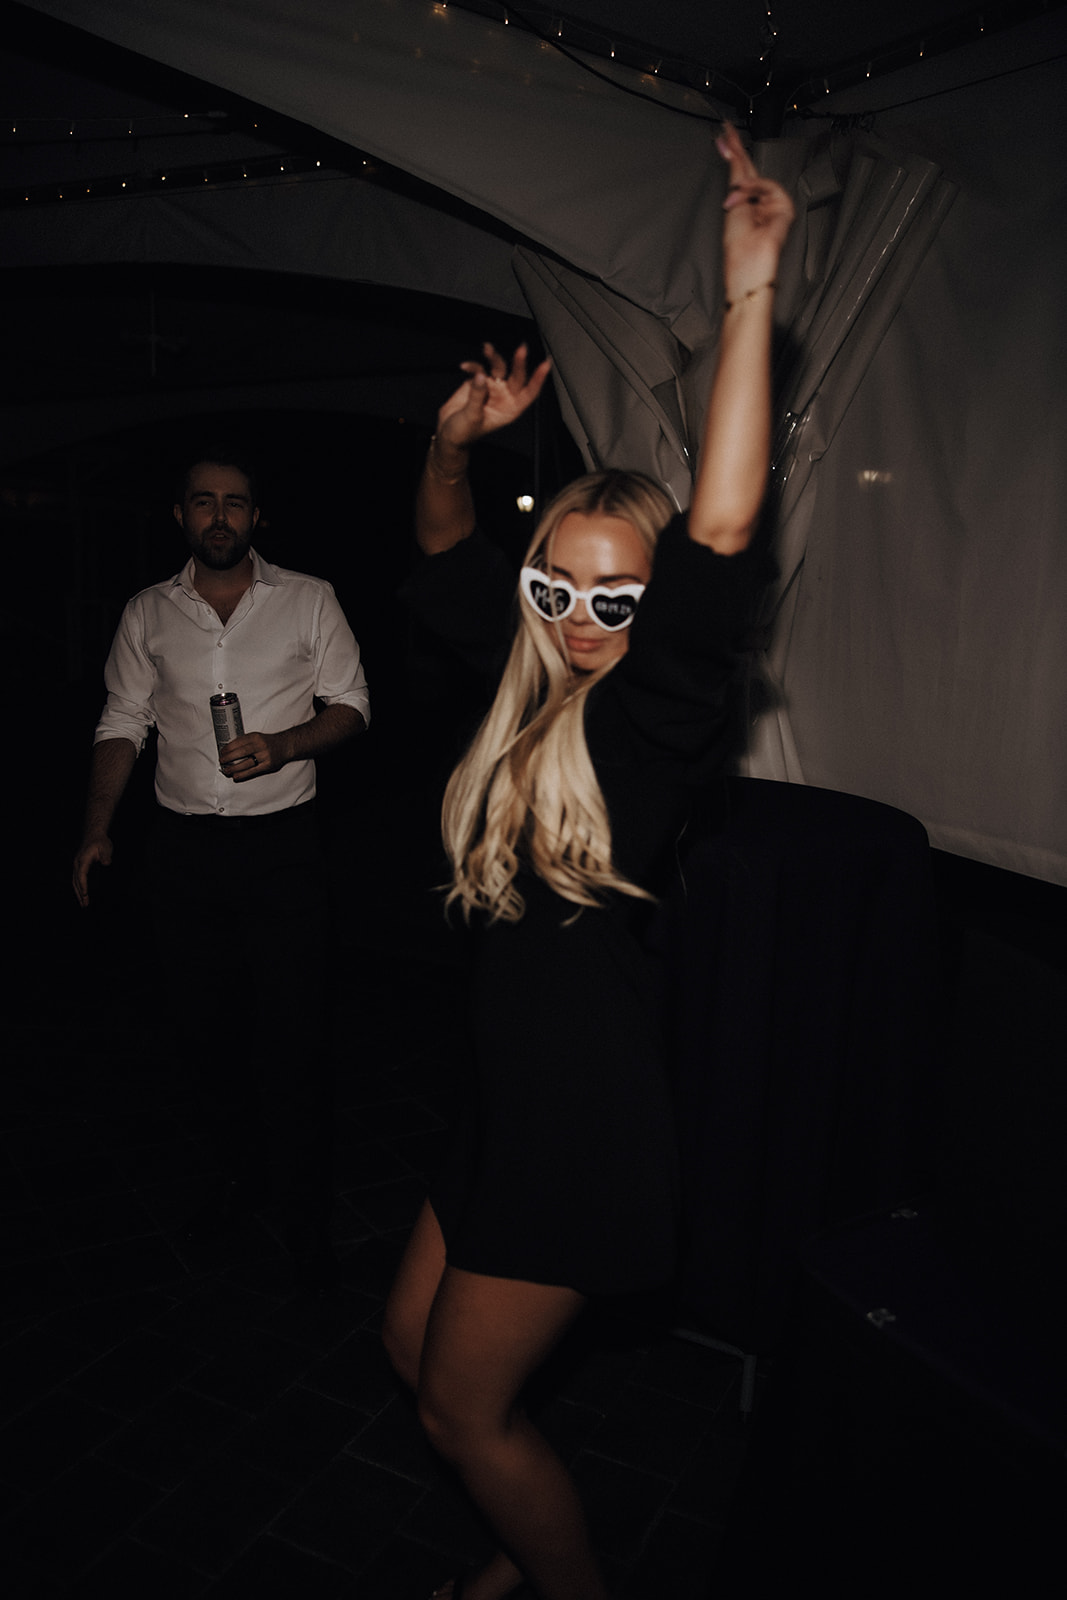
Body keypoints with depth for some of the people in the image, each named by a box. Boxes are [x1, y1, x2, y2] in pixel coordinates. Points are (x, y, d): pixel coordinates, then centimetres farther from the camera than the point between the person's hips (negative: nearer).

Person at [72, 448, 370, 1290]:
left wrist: (286, 745, -16)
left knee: (294, 1031, -2)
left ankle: (307, 1210, 14)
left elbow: (351, 704, 3)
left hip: (283, 843, -3)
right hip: (184, 847, 3)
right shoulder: (147, 614, 9)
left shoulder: (309, 599, 3)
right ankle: (245, 1173, 32)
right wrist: (97, 827, 0)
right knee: (204, 1026, 11)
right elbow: (123, 723, 11)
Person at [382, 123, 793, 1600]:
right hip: (514, 1095, 8)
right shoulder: (535, 686, 2)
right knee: (413, 1349, 22)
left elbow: (720, 535, -33)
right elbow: (446, 555, 12)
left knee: (465, 1402, 9)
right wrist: (456, 442, -6)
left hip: (590, 1116, -8)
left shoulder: (655, 715, -18)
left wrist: (750, 294, -31)